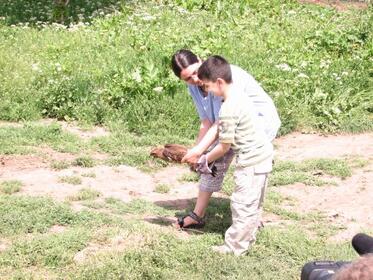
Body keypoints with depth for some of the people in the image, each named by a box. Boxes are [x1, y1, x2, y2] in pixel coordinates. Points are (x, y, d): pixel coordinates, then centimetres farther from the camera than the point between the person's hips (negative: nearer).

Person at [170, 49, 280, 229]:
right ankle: (197, 215, 15)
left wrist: (199, 150, -40)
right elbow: (207, 123, -7)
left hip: (261, 119, -8)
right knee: (214, 160, 6)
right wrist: (196, 151, -19)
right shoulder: (194, 88, -8)